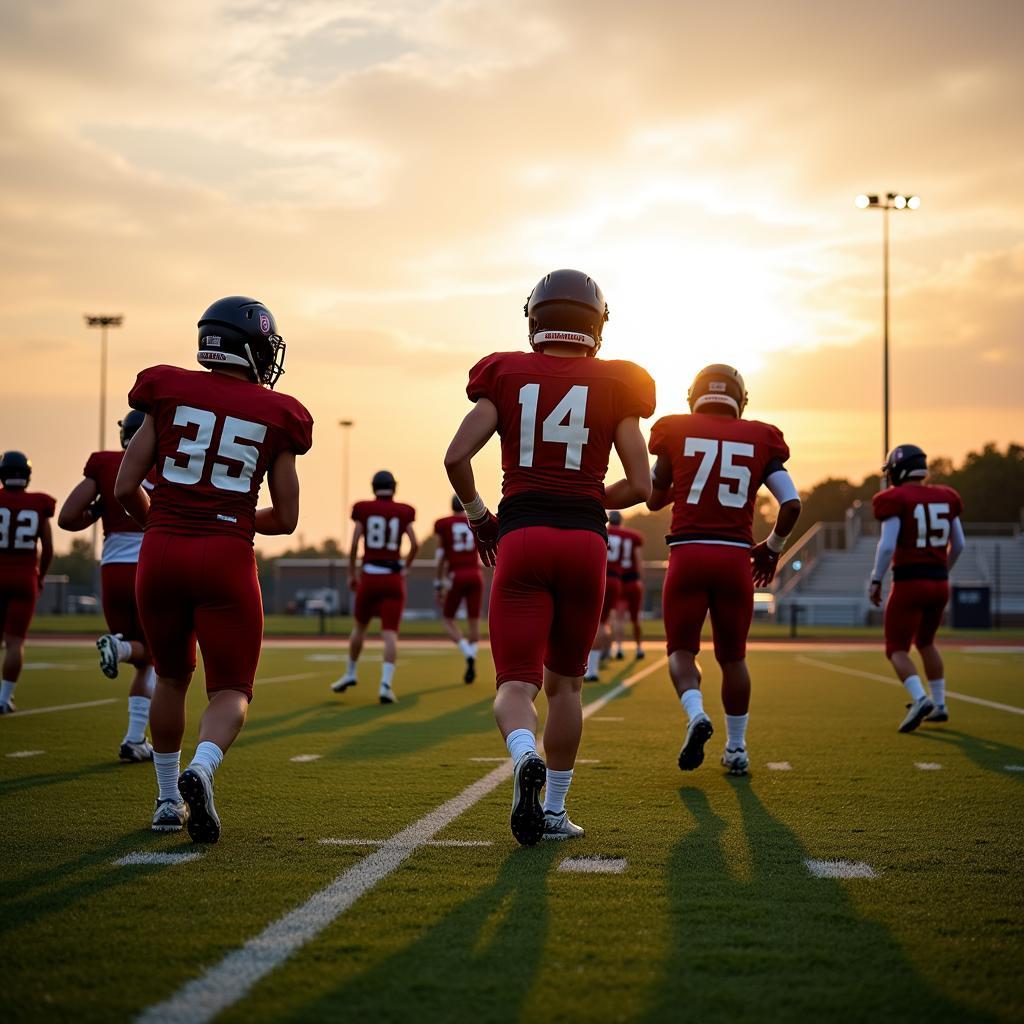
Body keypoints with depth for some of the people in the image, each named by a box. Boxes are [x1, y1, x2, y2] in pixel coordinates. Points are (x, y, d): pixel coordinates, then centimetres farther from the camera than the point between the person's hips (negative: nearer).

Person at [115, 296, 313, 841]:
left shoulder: (169, 392, 5)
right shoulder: (274, 415, 4)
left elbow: (125, 488, 4)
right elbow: (286, 518, 7)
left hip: (159, 553, 2)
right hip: (227, 558, -2)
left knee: (172, 676, 23)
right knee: (231, 689, 9)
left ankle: (169, 800, 28)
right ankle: (201, 770, -20)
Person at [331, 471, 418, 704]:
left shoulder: (363, 510, 1)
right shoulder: (403, 512, 2)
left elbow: (354, 546, -2)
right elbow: (415, 545, -2)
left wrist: (351, 574, 10)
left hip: (369, 576, 1)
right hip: (393, 578, -1)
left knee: (360, 626, 21)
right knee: (390, 634, -3)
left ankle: (350, 674, 35)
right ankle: (385, 685, -16)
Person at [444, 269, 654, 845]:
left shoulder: (506, 376, 5)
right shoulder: (614, 386, 5)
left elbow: (456, 458, -2)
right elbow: (641, 485, 2)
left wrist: (479, 517, 14)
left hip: (520, 539, -1)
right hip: (585, 542, 1)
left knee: (517, 683, 1)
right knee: (564, 681, 17)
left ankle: (526, 756, -31)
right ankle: (554, 810, 22)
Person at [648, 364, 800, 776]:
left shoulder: (676, 432, 6)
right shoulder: (760, 439, 8)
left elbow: (654, 499, 14)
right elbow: (792, 504, 3)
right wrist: (772, 548, 18)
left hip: (687, 554, -1)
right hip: (735, 557, 1)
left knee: (681, 648, 10)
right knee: (733, 656, 16)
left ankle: (696, 714, -17)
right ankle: (736, 748, 21)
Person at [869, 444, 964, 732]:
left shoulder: (896, 500, -9)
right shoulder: (945, 498, 8)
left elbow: (887, 546, -17)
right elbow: (958, 545, 13)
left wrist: (875, 581, -5)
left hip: (909, 582, -6)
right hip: (939, 582, 6)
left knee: (897, 649, 2)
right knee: (925, 642, 26)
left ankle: (920, 699, -21)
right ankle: (939, 705, 27)